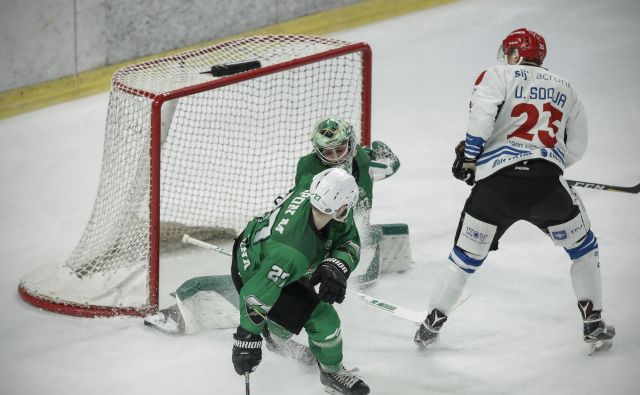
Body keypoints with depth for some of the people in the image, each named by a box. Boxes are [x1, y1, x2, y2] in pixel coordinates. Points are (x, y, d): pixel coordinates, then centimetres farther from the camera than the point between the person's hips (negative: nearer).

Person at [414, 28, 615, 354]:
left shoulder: (498, 76, 12)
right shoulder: (565, 89, 23)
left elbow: (482, 114, -7)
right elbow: (576, 148, 21)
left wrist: (468, 155, -1)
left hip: (496, 184, -1)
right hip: (547, 183, 1)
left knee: (465, 258, 15)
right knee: (583, 248, 23)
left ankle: (431, 326, 22)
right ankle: (593, 325, 21)